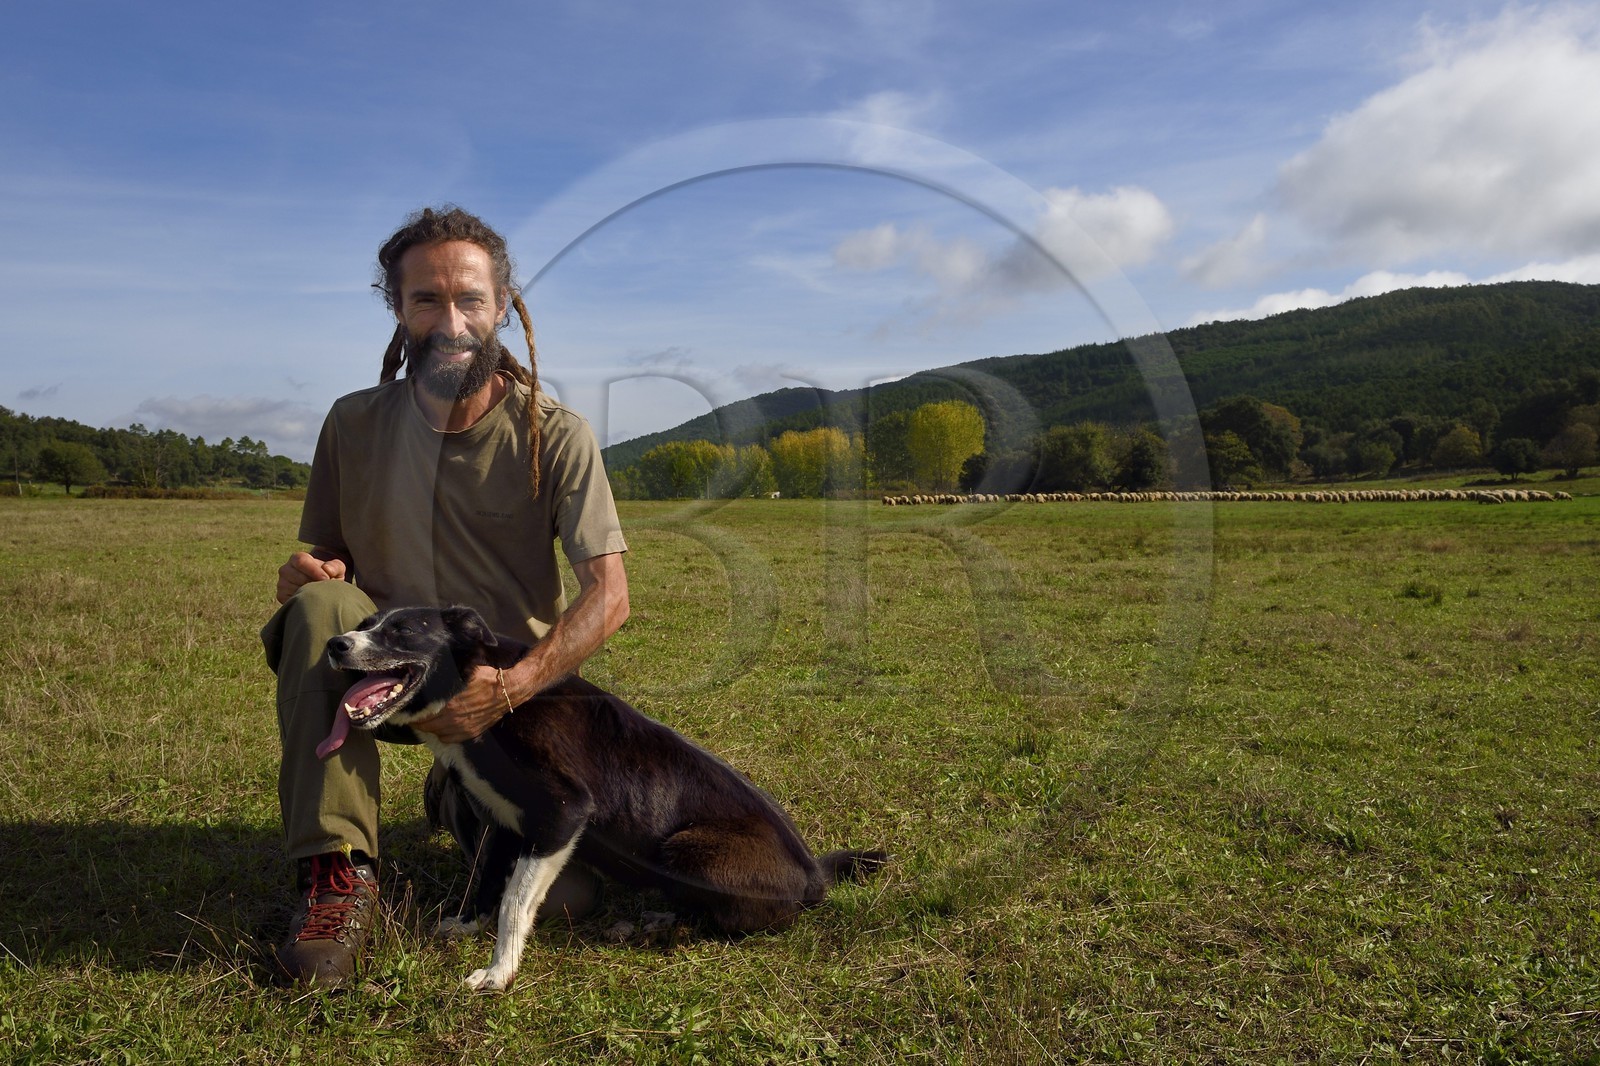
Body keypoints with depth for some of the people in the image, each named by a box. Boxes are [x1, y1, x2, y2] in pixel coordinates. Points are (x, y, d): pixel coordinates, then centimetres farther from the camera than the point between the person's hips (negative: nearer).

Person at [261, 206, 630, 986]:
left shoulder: (555, 436, -11)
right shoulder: (354, 424, -2)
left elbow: (608, 596, -18)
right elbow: (324, 558, 9)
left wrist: (507, 691, -32)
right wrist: (310, 571, -18)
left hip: (512, 685, 0)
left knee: (567, 889, -11)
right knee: (320, 608, -31)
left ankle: (463, 793, 24)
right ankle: (337, 871, -25)